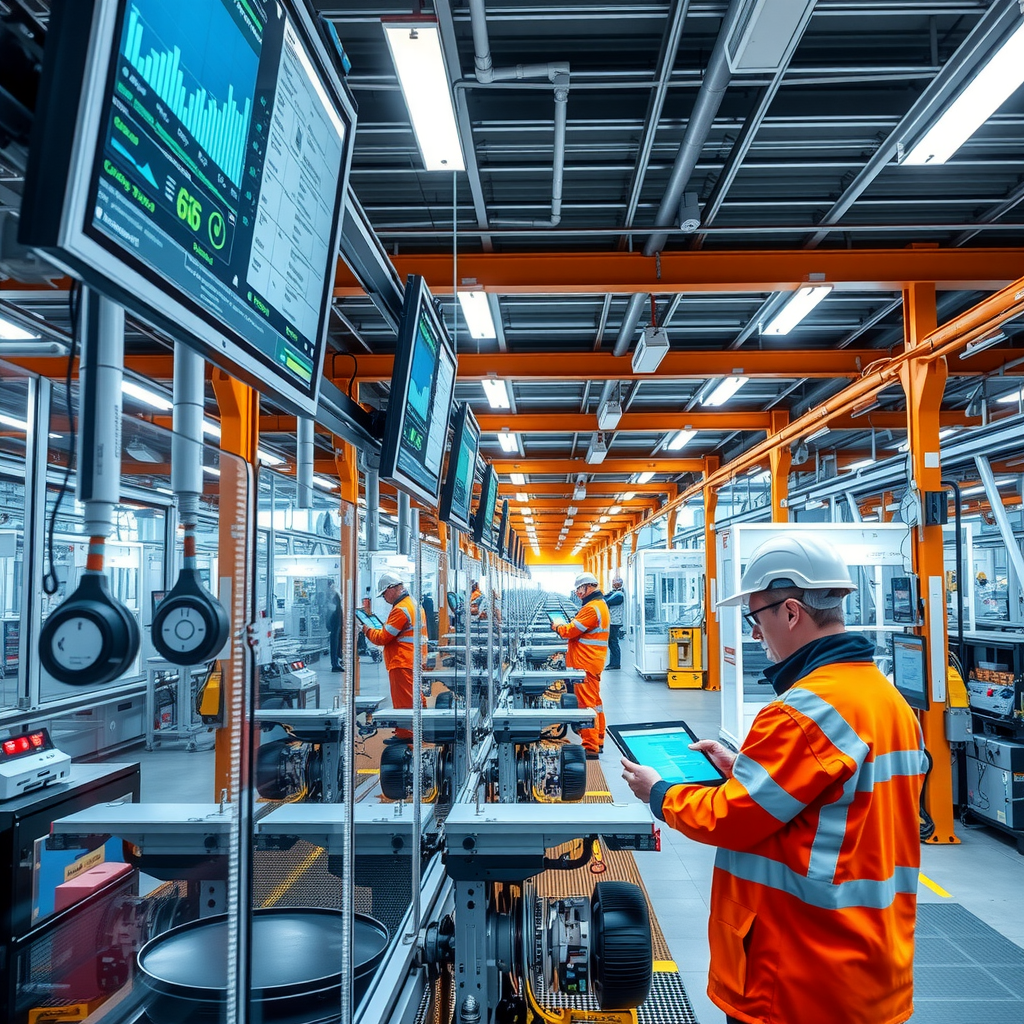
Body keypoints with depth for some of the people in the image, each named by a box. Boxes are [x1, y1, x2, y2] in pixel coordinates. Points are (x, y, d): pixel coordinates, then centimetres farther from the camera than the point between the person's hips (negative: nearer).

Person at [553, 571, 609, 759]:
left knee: (587, 704, -10)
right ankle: (598, 742, 27)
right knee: (594, 701, 17)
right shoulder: (599, 604, 17)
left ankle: (590, 748, -9)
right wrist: (565, 627, 5)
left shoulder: (592, 608, -19)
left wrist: (558, 627, 0)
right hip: (592, 662, 11)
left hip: (586, 664, -11)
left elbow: (571, 630, -18)